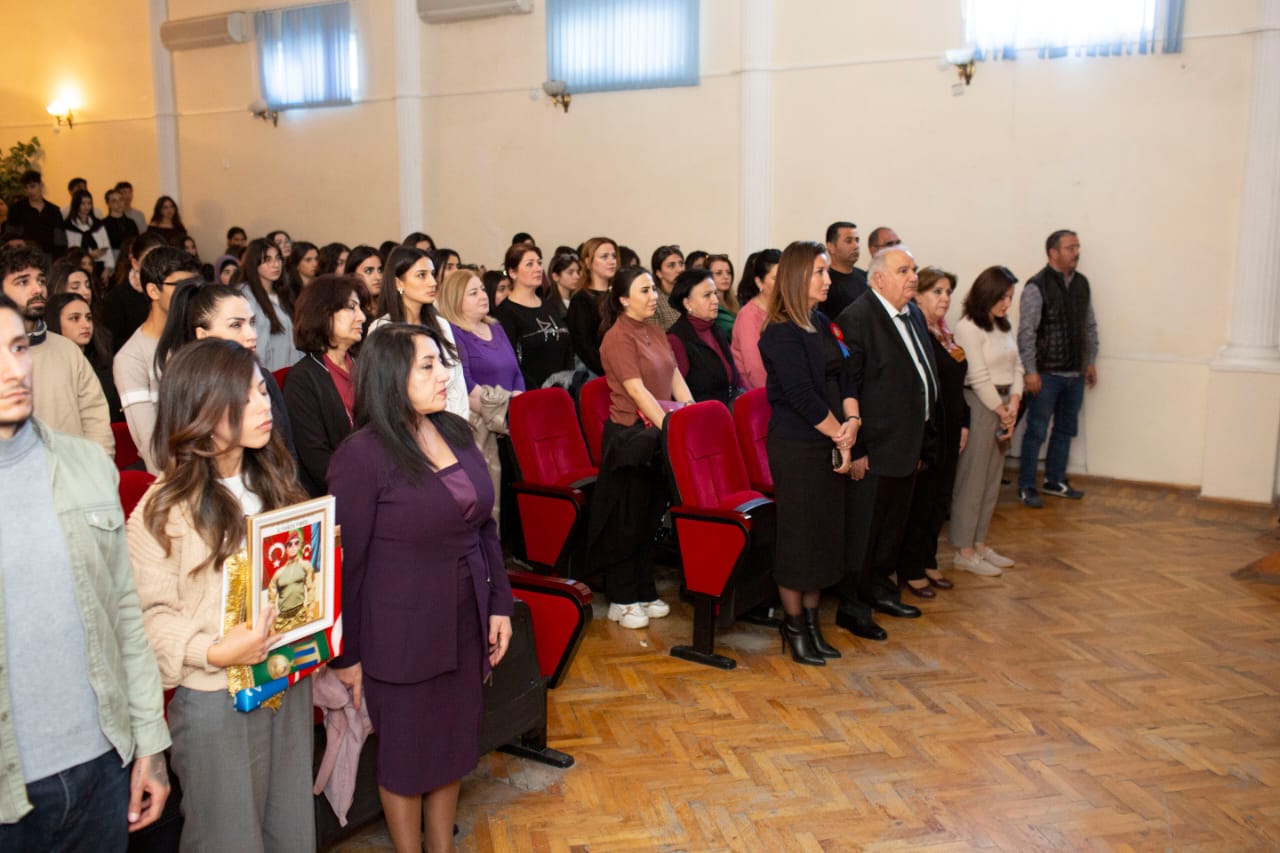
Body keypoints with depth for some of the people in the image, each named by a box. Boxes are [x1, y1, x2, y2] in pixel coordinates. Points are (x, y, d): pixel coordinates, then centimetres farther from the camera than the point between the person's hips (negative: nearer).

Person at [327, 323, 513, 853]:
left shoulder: (456, 432, 1)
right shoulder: (362, 455, -17)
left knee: (454, 744, 19)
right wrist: (346, 654, -8)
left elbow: (484, 526, 8)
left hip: (465, 622, 6)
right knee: (407, 755, 14)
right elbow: (345, 560, -13)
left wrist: (499, 604, 6)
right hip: (400, 631, -6)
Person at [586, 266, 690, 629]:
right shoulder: (618, 337, -13)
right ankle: (622, 600, 12)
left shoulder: (655, 330, 11)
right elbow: (637, 390, -21)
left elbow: (676, 378, 9)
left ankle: (644, 592, 24)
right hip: (629, 435, -7)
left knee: (650, 516, 13)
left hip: (657, 435, 8)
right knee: (626, 521, 2)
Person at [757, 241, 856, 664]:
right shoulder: (780, 334, -14)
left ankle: (811, 621, 27)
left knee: (825, 534, 14)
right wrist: (840, 435, -10)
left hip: (831, 445, 8)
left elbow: (844, 376, 9)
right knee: (798, 537, 3)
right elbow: (802, 396, -18)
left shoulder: (821, 323, 12)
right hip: (796, 448, -8)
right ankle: (794, 627, 19)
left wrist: (852, 420, -8)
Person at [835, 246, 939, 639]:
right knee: (863, 530, 2)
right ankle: (852, 606, 15)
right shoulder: (855, 319, -17)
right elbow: (846, 389, -18)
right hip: (874, 448, -9)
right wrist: (854, 449, -19)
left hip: (908, 444, 9)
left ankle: (880, 589, 37)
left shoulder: (914, 314, 11)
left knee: (894, 523, 21)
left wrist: (923, 436, 14)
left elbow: (925, 374, 16)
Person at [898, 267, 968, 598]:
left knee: (940, 499, 16)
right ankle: (910, 570, 15)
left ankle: (928, 562, 29)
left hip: (949, 431, 9)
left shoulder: (945, 334, 13)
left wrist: (963, 424, 14)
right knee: (919, 500, 1)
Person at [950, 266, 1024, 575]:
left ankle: (979, 544, 23)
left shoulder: (1004, 326, 13)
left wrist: (1013, 405, -2)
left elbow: (1016, 367, 12)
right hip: (979, 407, -8)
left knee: (992, 479, 13)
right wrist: (1001, 411, -8)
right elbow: (979, 377, -15)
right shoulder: (968, 327, -12)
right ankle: (964, 552, 7)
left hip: (1003, 406, 8)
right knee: (971, 479, -2)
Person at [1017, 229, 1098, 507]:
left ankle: (1055, 481, 29)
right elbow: (1026, 333, -15)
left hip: (1076, 374, 7)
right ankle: (1026, 487, 11)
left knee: (1065, 430, 15)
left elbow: (1090, 326, 16)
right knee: (1036, 432, 1)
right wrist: (1031, 371, -17)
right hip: (1047, 374, -7)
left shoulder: (1081, 283, 8)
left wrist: (1091, 362, 13)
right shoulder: (1037, 286, -13)